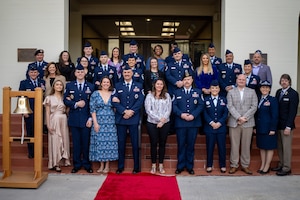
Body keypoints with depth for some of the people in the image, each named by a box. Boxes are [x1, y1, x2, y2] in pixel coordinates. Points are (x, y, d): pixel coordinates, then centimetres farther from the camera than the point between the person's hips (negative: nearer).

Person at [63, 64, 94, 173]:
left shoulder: (91, 86, 5)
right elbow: (65, 100, 3)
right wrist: (76, 104, -13)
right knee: (76, 143, 7)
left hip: (86, 119, -1)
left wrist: (91, 118, -6)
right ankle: (77, 164, 18)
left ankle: (87, 164, 17)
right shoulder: (69, 85, 9)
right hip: (74, 119, 1)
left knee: (86, 143, 4)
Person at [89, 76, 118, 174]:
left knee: (109, 142, 0)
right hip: (99, 122, -1)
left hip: (110, 123, 1)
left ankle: (107, 165, 10)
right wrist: (95, 123, -7)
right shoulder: (95, 94, 2)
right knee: (99, 142, 1)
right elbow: (92, 109, -2)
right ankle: (101, 165, 14)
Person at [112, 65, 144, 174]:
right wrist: (124, 111, -14)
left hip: (134, 118, -1)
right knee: (121, 143, 6)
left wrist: (131, 111, -14)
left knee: (135, 143, 3)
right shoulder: (118, 86, 10)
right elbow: (114, 101, -1)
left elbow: (140, 101, -2)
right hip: (120, 118, 1)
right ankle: (120, 167, 16)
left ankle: (136, 167, 13)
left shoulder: (138, 86, 9)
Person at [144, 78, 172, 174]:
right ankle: (153, 165, 14)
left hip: (165, 123, 1)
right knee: (153, 144, 4)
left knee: (162, 144, 7)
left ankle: (161, 165, 16)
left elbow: (169, 109, 2)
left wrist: (163, 120, -11)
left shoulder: (167, 96, 7)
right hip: (152, 123, -1)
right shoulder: (149, 96, 2)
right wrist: (159, 119, -13)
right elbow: (148, 110, -6)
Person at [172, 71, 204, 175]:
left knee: (191, 145, 6)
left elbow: (201, 105, 0)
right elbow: (174, 106, 2)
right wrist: (181, 114, -14)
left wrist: (193, 115, -14)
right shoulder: (177, 92, 11)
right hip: (180, 122, 0)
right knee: (181, 145, 3)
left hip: (194, 122, 0)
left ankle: (189, 166, 16)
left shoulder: (198, 92, 10)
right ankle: (180, 166, 13)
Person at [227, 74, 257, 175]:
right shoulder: (231, 92, 8)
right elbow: (230, 106, -2)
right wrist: (238, 117, -14)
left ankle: (245, 165, 15)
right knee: (234, 144, 2)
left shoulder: (252, 92, 10)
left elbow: (254, 107, 1)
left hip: (248, 123, 1)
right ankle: (234, 165, 11)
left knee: (246, 145, 5)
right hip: (234, 123, -1)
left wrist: (245, 117, -10)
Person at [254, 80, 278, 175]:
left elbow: (275, 116, -11)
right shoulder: (258, 100, 10)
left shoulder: (273, 100, -7)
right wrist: (255, 127, 8)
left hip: (268, 128, -6)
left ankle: (267, 167, 12)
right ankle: (262, 165, 22)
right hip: (260, 128, 6)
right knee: (261, 147, 12)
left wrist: (273, 129, -15)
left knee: (269, 147, 3)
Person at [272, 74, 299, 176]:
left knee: (286, 147, 1)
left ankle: (286, 168, 10)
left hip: (286, 125, -6)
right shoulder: (278, 92, 11)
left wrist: (288, 127, -16)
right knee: (279, 146, 12)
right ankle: (281, 165, 23)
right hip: (278, 124, 6)